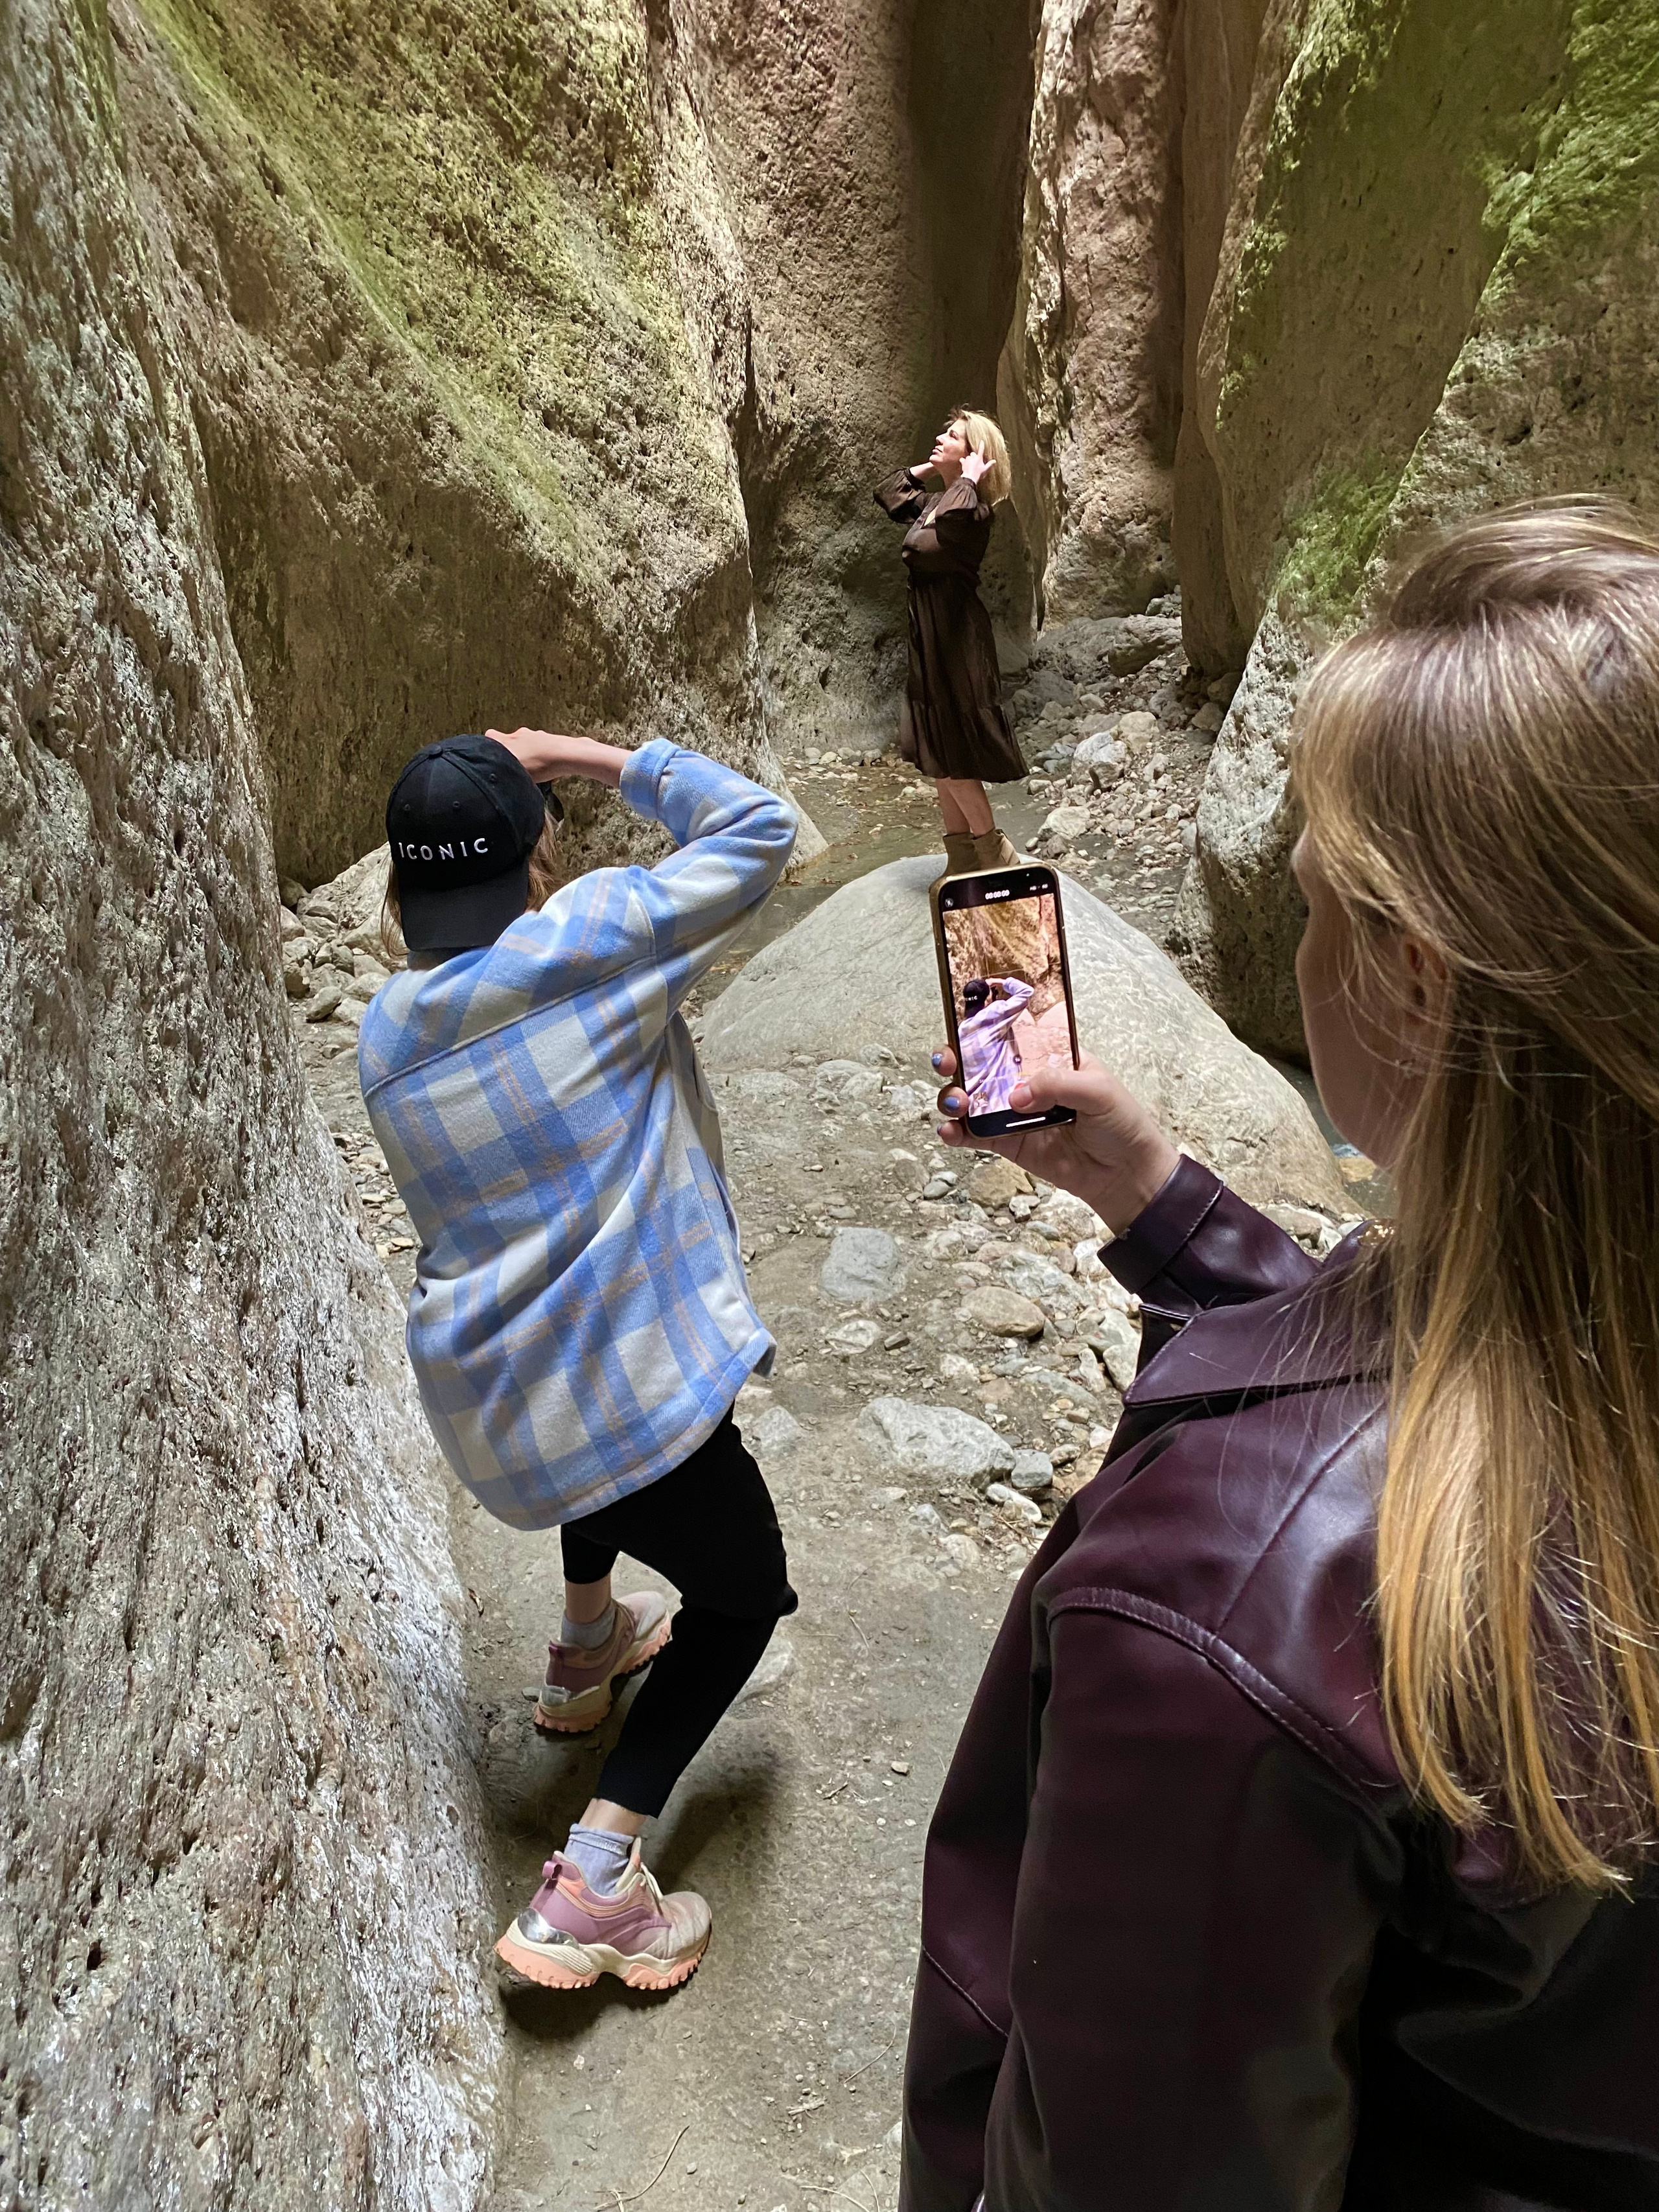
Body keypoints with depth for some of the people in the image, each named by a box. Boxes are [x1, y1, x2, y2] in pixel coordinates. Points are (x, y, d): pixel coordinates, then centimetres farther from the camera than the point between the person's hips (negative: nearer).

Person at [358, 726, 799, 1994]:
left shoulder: (386, 1036, 4)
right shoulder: (591, 938, -14)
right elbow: (760, 830, -5)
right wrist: (598, 759, 0)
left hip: (483, 1401, 7)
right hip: (632, 1383, -7)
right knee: (743, 1593, 16)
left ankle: (588, 1652, 57)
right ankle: (592, 1886, 5)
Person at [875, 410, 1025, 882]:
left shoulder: (974, 510, -13)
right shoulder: (930, 504, 12)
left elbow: (954, 518, -38)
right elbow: (888, 496, 29)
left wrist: (969, 478, -21)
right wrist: (923, 469, 17)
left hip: (956, 639, -9)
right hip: (929, 637, 9)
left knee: (951, 757, -7)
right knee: (939, 758, 11)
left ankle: (995, 855, 5)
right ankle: (961, 860, 18)